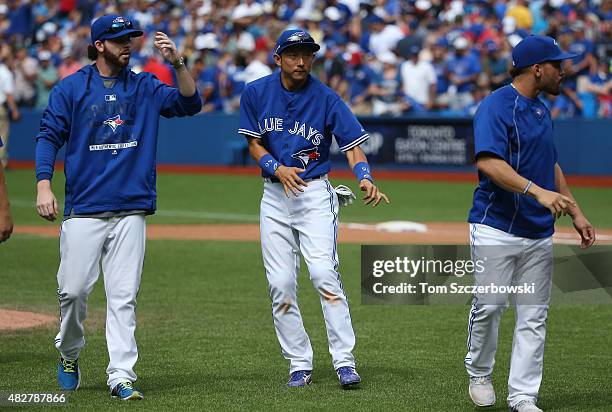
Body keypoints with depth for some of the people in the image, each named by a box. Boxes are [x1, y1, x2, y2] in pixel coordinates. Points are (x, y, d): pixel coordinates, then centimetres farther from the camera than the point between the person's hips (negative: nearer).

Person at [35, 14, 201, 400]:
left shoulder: (145, 87, 11)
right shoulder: (70, 89, 5)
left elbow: (190, 104, 2)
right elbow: (49, 136, 3)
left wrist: (178, 63, -12)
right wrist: (44, 185, -9)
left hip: (131, 211, 2)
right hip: (83, 210, -1)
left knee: (124, 296, -2)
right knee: (74, 290, -2)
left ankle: (122, 376, -2)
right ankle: (69, 356, 22)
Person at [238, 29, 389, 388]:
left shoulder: (326, 98, -7)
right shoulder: (257, 93, 0)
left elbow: (352, 144, -10)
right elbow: (254, 144, 4)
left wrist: (365, 177, -30)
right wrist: (278, 168, -15)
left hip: (315, 194, -3)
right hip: (275, 196, 3)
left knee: (324, 273, -17)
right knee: (281, 284, 1)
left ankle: (345, 361, -16)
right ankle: (299, 363, 10)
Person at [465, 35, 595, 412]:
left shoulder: (541, 111, 16)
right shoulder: (496, 106, -12)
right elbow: (488, 162, -25)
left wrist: (575, 212, 20)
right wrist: (538, 191, -34)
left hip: (539, 232, 8)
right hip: (496, 229, -8)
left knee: (534, 315, 3)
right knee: (489, 306, -5)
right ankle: (480, 374, 20)